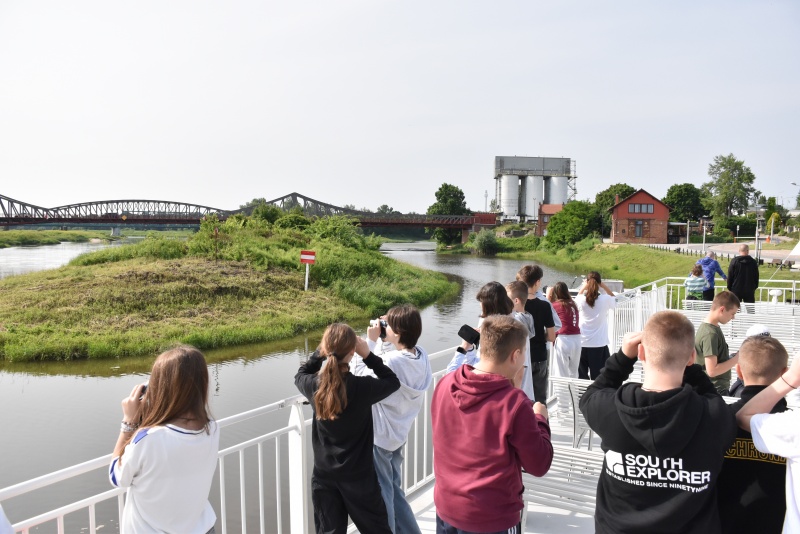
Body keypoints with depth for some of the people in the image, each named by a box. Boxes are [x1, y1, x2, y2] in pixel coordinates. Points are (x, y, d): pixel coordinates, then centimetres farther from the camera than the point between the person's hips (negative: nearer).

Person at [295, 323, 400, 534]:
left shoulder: (314, 386, -14)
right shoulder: (362, 387, -23)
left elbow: (300, 375, 11)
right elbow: (393, 381, -3)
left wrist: (320, 352, 4)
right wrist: (368, 355, -7)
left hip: (324, 476, 3)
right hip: (358, 476, -3)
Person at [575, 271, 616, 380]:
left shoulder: (582, 300, -8)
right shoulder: (605, 299, -9)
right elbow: (614, 299, 14)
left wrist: (583, 287, 14)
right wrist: (604, 286, 8)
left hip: (582, 343, 1)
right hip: (599, 343, -1)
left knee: (581, 377, 11)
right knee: (598, 377, 5)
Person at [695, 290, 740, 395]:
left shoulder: (712, 327, 6)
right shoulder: (710, 334, -23)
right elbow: (712, 370, -25)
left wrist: (733, 356, 3)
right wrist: (737, 358, -18)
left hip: (719, 388, 9)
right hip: (716, 391, -9)